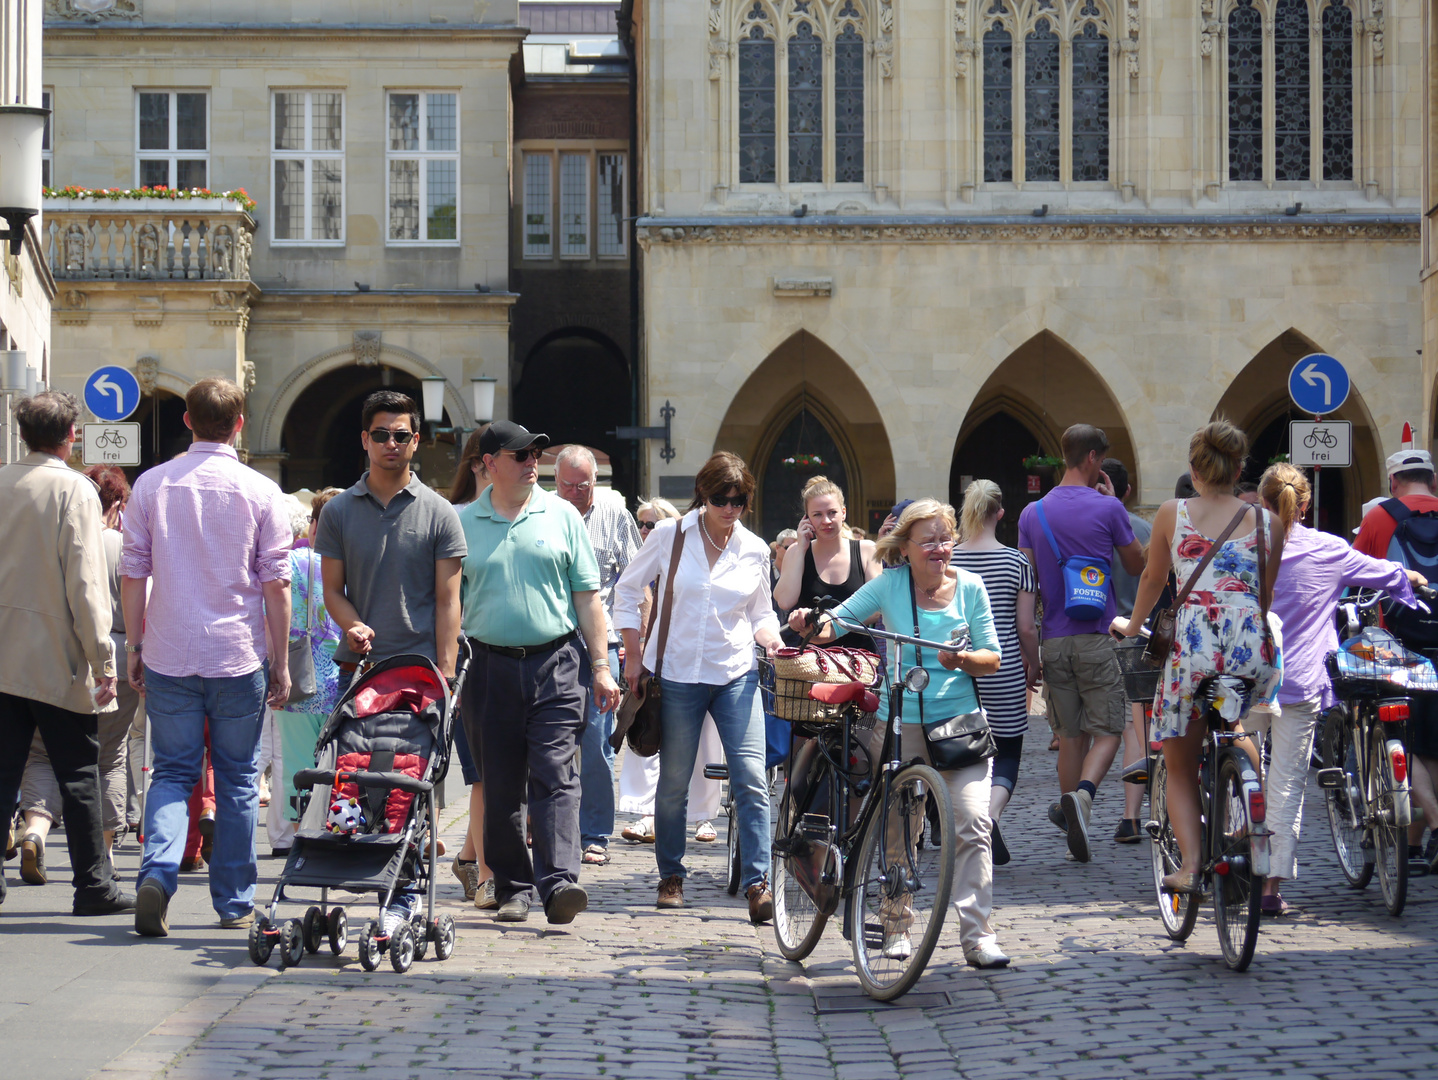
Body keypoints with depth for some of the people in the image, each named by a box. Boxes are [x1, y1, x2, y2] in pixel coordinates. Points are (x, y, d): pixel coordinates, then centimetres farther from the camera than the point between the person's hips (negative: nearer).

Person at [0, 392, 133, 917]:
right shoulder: (73, 488, -9)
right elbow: (84, 580, -14)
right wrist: (103, 658, -11)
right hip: (58, 659, -4)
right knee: (79, 775, 4)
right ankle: (93, 886, 8)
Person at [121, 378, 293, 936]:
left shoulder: (152, 484, 0)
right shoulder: (260, 492, -4)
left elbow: (132, 573, 3)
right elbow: (276, 583, -4)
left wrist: (134, 644, 12)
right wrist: (281, 659, 4)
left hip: (168, 657, 1)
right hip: (238, 658, -1)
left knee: (172, 771, 9)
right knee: (237, 781, 10)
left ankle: (157, 872, -15)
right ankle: (234, 903, 15)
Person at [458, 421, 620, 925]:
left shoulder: (561, 515, 7)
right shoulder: (463, 523, 7)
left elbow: (587, 596, 8)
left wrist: (600, 665, 3)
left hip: (556, 662, -1)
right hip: (489, 667, 1)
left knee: (555, 777, -10)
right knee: (500, 785, 4)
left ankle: (558, 883, -19)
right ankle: (513, 888, 13)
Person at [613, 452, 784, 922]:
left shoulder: (754, 550, 6)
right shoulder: (669, 536, -1)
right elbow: (627, 591, 7)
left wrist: (769, 636, -7)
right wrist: (634, 655, 1)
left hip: (736, 676, 1)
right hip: (677, 674, -1)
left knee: (751, 779, -11)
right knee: (673, 783, 6)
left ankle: (757, 883, -11)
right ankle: (670, 877, 22)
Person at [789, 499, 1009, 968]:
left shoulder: (969, 586, 2)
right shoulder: (891, 584, 0)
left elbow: (993, 658, 4)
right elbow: (839, 621, -1)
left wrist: (964, 660, -17)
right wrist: (812, 623, -22)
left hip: (960, 721, 0)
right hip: (901, 722, 0)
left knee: (974, 823, -12)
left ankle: (977, 934, -11)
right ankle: (894, 925, 23)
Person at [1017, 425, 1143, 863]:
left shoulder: (1033, 513, 6)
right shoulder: (1107, 509, -6)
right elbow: (1136, 564, 8)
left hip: (1053, 641, 4)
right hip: (1096, 638, -4)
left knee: (1071, 736, 12)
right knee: (1107, 732, 1)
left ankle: (1073, 827, 16)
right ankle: (1082, 795, -26)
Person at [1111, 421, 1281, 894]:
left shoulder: (1172, 514, 7)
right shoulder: (1265, 521, 10)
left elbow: (1153, 579, 19)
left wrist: (1132, 625, 37)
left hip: (1193, 647, -2)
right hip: (1253, 651, 2)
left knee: (1181, 769, 10)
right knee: (1234, 728, 34)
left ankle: (1189, 865, -5)